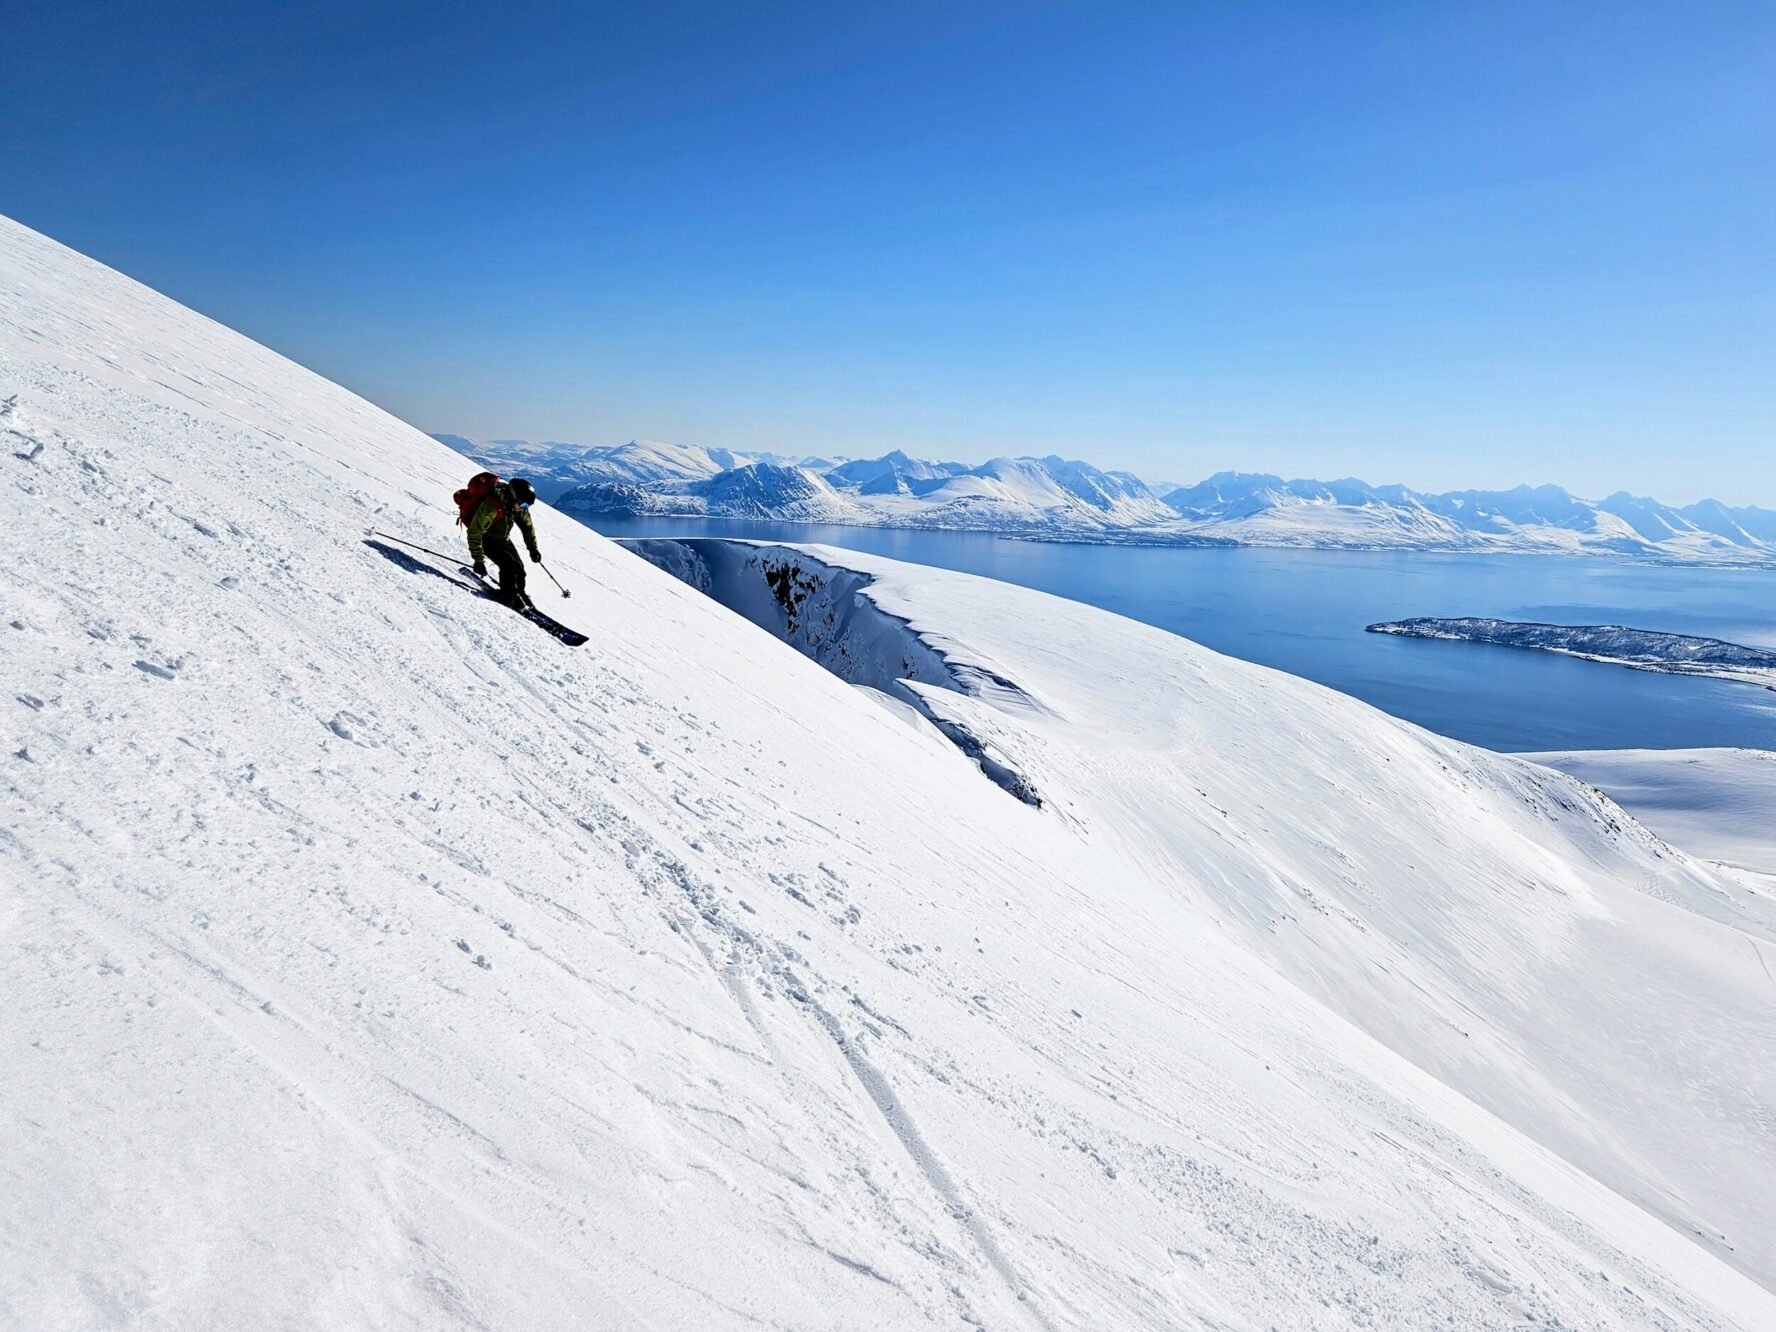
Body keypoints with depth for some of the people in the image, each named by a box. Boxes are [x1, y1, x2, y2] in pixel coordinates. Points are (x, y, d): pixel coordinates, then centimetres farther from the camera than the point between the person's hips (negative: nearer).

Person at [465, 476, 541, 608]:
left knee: (518, 565, -1)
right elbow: (475, 533, -34)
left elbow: (528, 525, 6)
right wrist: (478, 560, -34)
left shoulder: (519, 506, -14)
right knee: (508, 563, -21)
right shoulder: (491, 506, -37)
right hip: (486, 538, -6)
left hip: (503, 538, 6)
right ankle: (508, 596, -5)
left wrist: (533, 548, 4)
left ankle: (519, 592, 22)